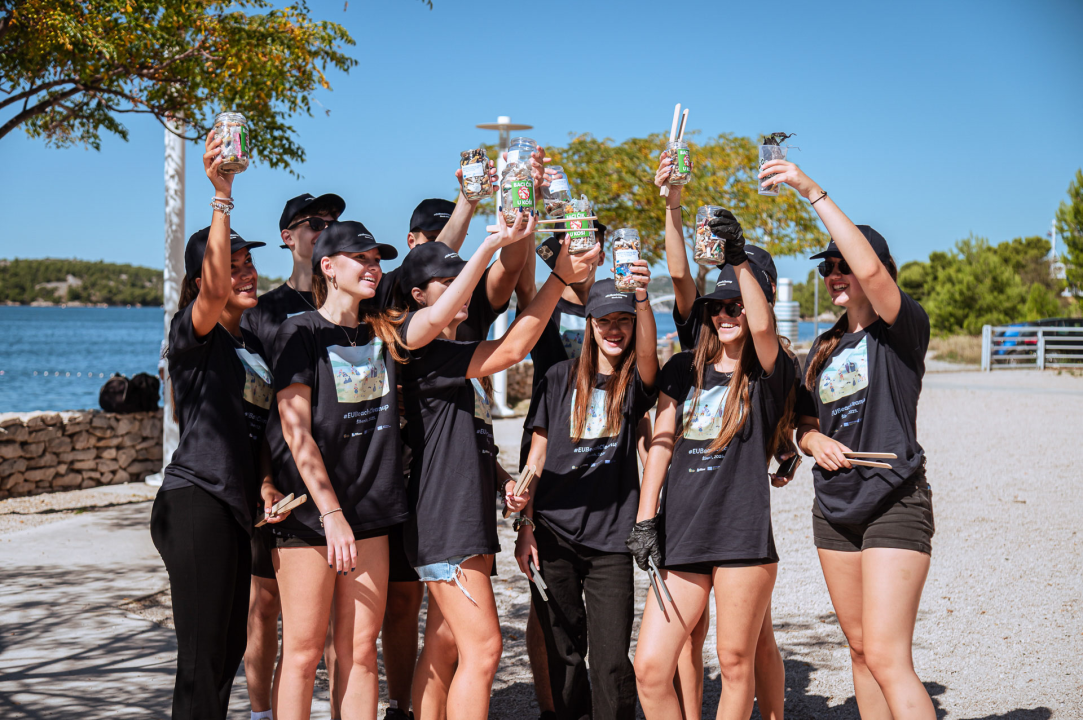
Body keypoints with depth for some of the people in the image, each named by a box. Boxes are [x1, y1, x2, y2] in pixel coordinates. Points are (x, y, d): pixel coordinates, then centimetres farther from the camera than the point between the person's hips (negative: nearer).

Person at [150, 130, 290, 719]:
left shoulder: (254, 347, 17)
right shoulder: (193, 334, -7)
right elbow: (214, 287, -28)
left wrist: (265, 482, 5)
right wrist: (222, 196, -34)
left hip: (236, 507, 8)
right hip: (195, 501, -8)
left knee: (228, 651, 13)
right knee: (202, 659, -8)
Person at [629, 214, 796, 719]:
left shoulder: (767, 371, 2)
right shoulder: (684, 370, 15)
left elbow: (762, 326, -21)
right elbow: (661, 445, 11)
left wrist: (739, 260, -21)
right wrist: (645, 520, 3)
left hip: (743, 536, -4)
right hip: (681, 538, 4)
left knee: (735, 664, 4)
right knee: (649, 668, -1)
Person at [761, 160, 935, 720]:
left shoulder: (903, 329, -8)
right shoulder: (824, 348, 14)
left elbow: (871, 269, -27)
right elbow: (804, 424, 21)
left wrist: (813, 191, -26)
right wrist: (814, 441, -4)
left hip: (894, 501, -7)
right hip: (834, 505, 7)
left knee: (887, 658, -14)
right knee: (860, 648, 11)